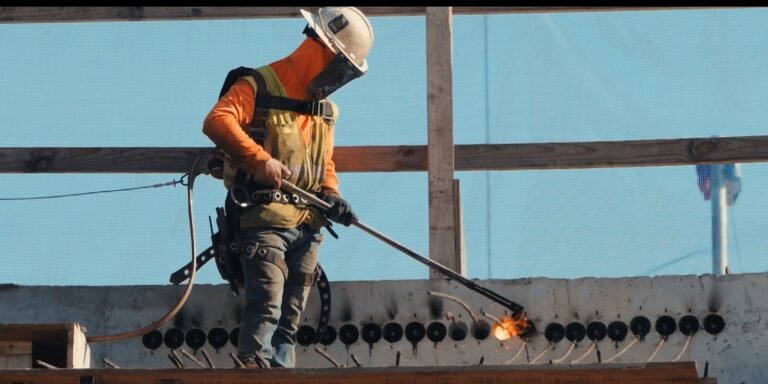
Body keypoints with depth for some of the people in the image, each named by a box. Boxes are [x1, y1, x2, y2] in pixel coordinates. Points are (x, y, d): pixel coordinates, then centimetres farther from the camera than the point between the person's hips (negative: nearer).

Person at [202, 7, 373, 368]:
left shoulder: (325, 109, 21)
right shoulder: (260, 86, -5)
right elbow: (216, 121, -20)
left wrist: (331, 195, 7)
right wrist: (260, 159, -29)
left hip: (307, 225, 8)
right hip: (265, 218, -8)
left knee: (290, 316, 7)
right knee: (267, 304, -20)